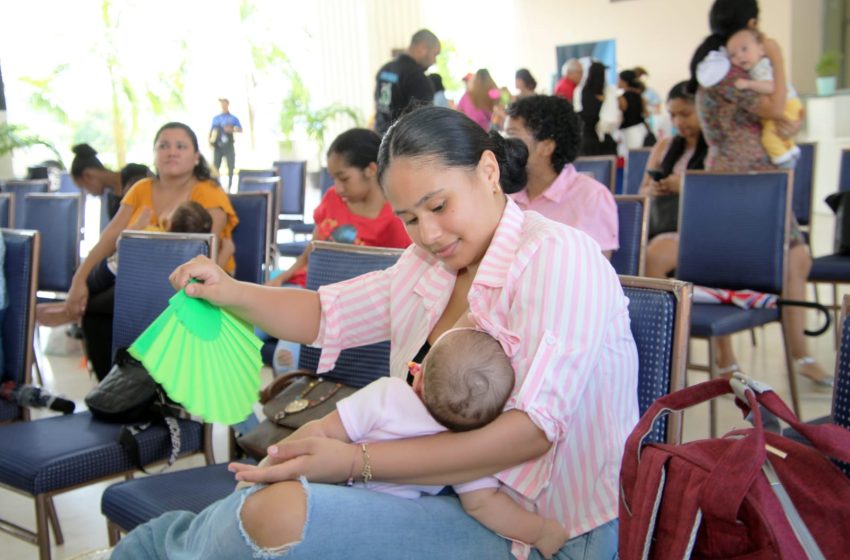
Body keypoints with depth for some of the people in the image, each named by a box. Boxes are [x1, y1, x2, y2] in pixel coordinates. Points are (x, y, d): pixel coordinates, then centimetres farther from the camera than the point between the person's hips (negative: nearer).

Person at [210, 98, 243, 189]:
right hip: (217, 145, 1)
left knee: (231, 166, -2)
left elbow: (240, 129, 1)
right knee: (215, 166, -2)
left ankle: (230, 185, 5)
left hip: (228, 145, -1)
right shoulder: (216, 118, 13)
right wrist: (210, 140, -3)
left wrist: (232, 130, -17)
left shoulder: (233, 118, 7)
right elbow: (211, 130, 12)